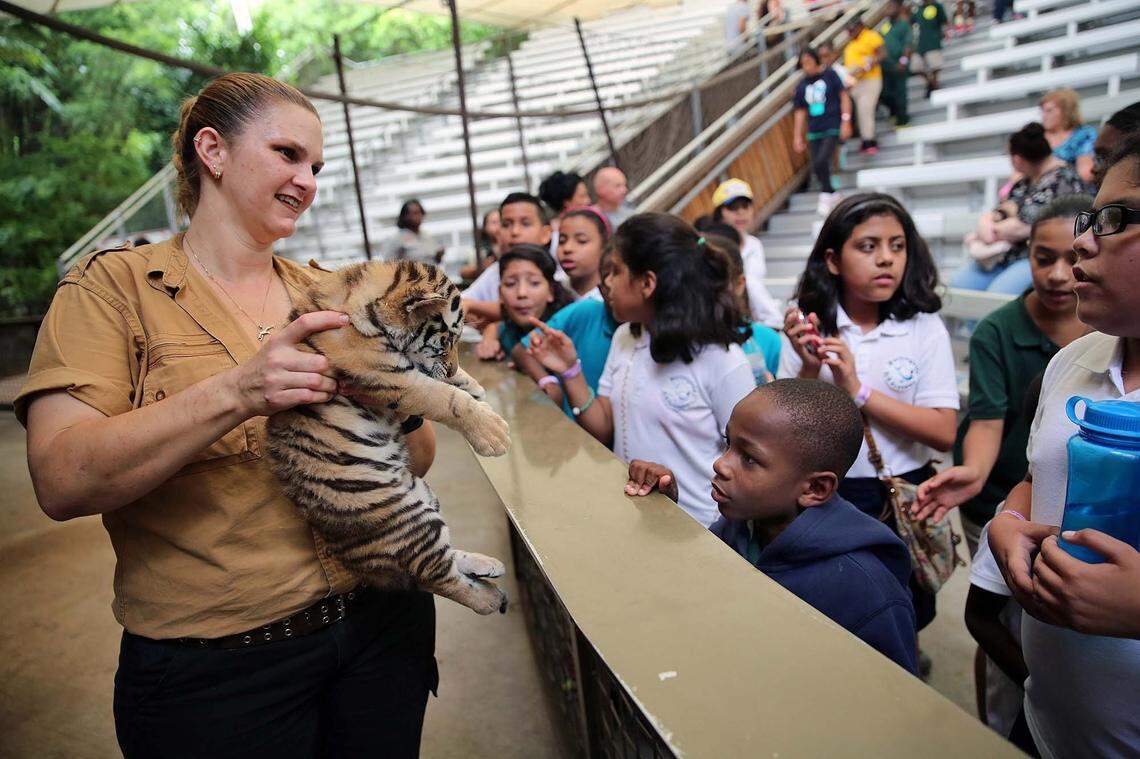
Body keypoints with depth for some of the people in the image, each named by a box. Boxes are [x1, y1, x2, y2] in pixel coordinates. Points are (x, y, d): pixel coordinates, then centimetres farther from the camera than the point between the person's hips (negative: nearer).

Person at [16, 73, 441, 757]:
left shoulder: (324, 295, 7)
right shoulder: (116, 284, -4)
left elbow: (416, 461, 4)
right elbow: (63, 482, -17)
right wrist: (236, 393, -28)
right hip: (214, 668, -4)